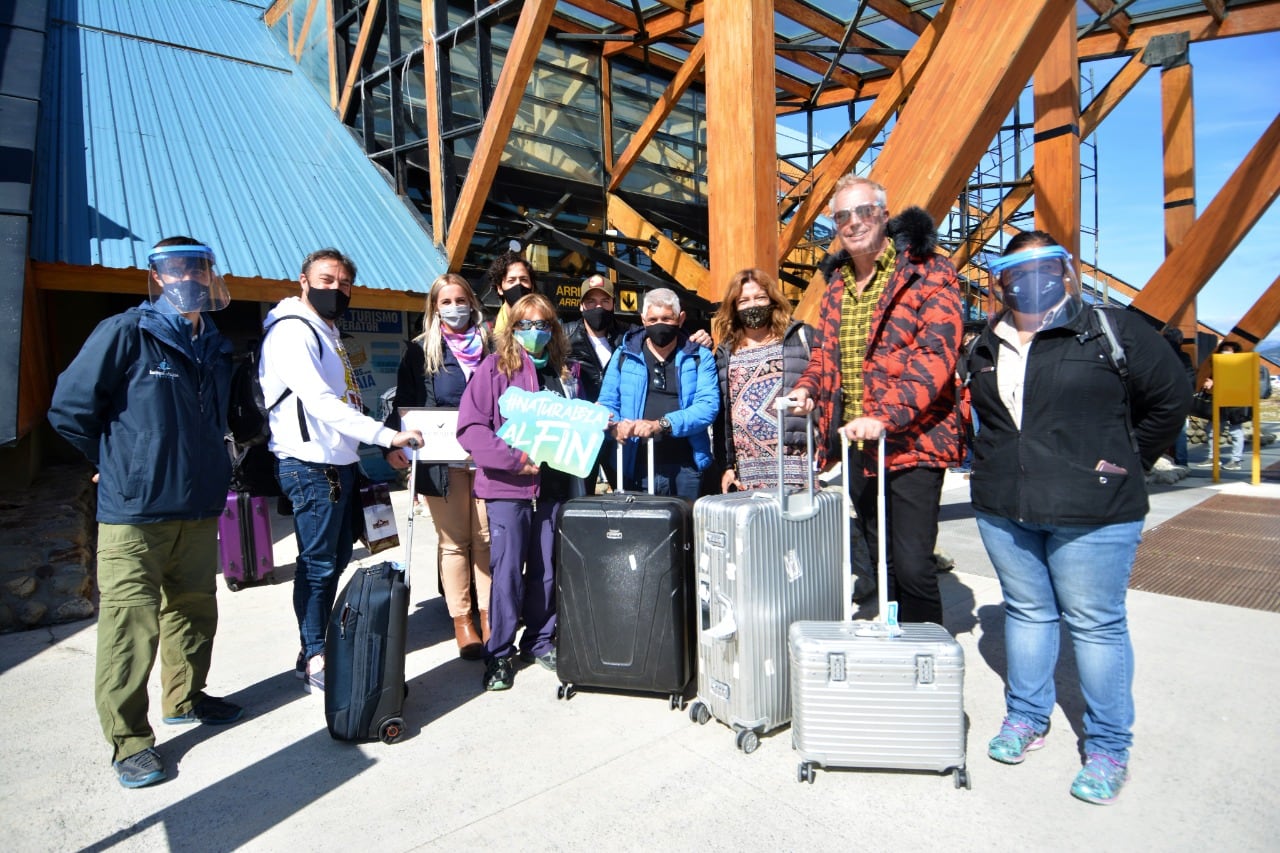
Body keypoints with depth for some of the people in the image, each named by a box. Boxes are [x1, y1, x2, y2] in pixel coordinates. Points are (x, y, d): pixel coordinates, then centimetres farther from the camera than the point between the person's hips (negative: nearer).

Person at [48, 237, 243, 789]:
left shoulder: (216, 348, 12)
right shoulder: (124, 334, -8)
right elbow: (70, 407, -7)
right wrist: (118, 463, 2)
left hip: (199, 509, 6)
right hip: (134, 513, -6)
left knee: (195, 609, 17)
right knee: (131, 624, -3)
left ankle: (185, 698, 36)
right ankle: (128, 739, 10)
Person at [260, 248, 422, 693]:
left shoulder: (329, 332, 17)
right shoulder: (292, 332, -13)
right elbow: (320, 402, -24)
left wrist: (373, 452, 14)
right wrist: (387, 436, -29)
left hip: (341, 463, 9)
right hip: (311, 466, -9)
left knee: (337, 557, 15)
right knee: (318, 564, -1)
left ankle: (323, 643, 28)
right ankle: (314, 659, 11)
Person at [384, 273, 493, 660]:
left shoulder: (489, 346, 10)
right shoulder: (421, 350, 7)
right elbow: (404, 402, 3)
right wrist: (394, 443, -11)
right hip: (441, 460, -1)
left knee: (487, 537, 4)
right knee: (454, 541, 5)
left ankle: (488, 617, 15)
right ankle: (461, 622, 15)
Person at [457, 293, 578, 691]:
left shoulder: (564, 371, 12)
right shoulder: (495, 367, -2)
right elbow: (470, 427, -10)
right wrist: (515, 459, -16)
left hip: (553, 485, 4)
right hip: (507, 487, -4)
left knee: (547, 569, 10)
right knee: (507, 570, 0)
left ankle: (540, 640, 28)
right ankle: (499, 654, 15)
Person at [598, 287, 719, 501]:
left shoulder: (700, 357, 5)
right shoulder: (624, 355, 10)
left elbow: (708, 405, -8)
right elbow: (607, 403, 8)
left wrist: (661, 424, -20)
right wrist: (616, 425, -14)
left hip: (685, 467, -1)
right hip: (637, 468, 1)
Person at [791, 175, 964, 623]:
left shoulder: (928, 274, -8)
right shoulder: (837, 282, 13)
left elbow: (935, 354, -19)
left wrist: (885, 415, -30)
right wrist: (808, 386, 0)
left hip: (911, 443, -7)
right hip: (856, 444, 7)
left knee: (913, 565, -7)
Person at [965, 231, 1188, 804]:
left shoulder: (1112, 331, -3)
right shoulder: (988, 348, 9)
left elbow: (1170, 398, 1)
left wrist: (1124, 463, 2)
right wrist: (999, 467, 13)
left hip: (1090, 513, -4)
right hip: (1003, 508, 4)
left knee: (1095, 624, 4)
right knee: (1026, 612, 15)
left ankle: (1108, 748, 20)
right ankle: (1026, 718, 31)